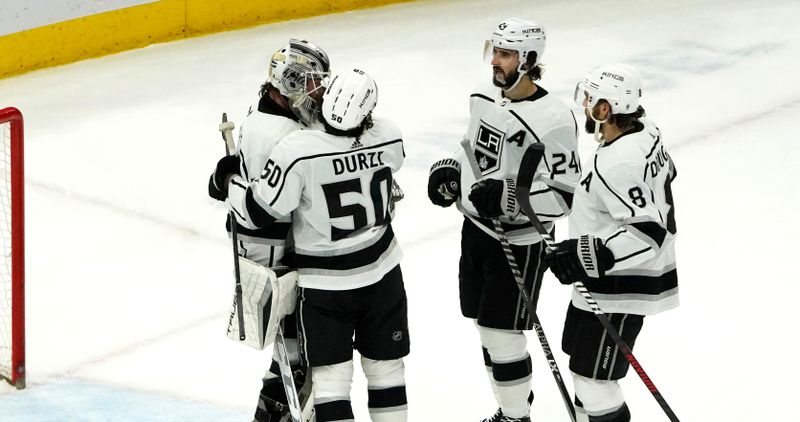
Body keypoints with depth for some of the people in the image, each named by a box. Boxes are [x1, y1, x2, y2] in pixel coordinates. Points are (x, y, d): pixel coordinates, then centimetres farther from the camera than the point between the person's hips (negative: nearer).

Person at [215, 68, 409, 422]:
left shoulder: (297, 151, -27)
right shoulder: (389, 138, -12)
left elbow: (257, 212, -19)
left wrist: (230, 181, 1)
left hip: (324, 285, -4)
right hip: (383, 273, 4)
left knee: (331, 374, 3)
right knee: (385, 366, 16)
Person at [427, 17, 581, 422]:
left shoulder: (553, 120, -23)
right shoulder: (484, 97, 2)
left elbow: (564, 195, -22)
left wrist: (509, 198, -33)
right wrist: (451, 169, 4)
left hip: (519, 243, -8)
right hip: (475, 227, 8)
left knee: (502, 333, -2)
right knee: (486, 327, 17)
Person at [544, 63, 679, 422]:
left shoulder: (618, 164, -30)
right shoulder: (644, 131, 0)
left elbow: (647, 234, -33)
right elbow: (665, 173, 20)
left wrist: (592, 256, -37)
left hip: (621, 289, -11)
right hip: (606, 279, 11)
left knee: (593, 377, -6)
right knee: (580, 355, 24)